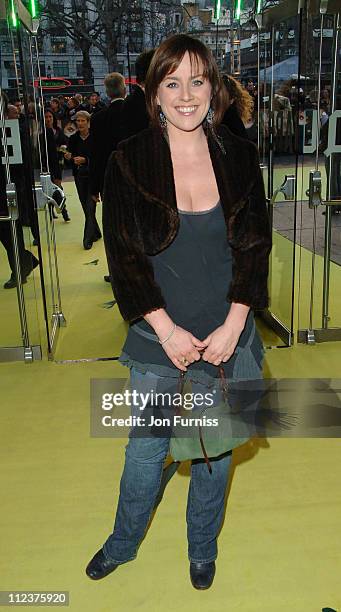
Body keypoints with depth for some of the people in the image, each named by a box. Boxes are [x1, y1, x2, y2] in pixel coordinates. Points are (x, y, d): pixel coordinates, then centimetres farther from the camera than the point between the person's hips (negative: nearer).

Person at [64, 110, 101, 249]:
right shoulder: (73, 139, 6)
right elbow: (70, 155, 11)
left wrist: (85, 160, -22)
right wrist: (69, 157, -12)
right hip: (79, 176, 5)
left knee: (90, 206, -9)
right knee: (85, 206, 9)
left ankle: (88, 238, -7)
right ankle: (96, 233, 25)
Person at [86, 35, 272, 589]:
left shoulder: (239, 157, -2)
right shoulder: (128, 162, -7)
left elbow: (255, 246, -1)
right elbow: (122, 255, -7)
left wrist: (232, 326, -10)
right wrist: (167, 330, -13)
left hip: (225, 336, 2)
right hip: (158, 337, -1)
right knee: (145, 447, 14)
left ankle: (203, 548, 44)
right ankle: (123, 543, 44)